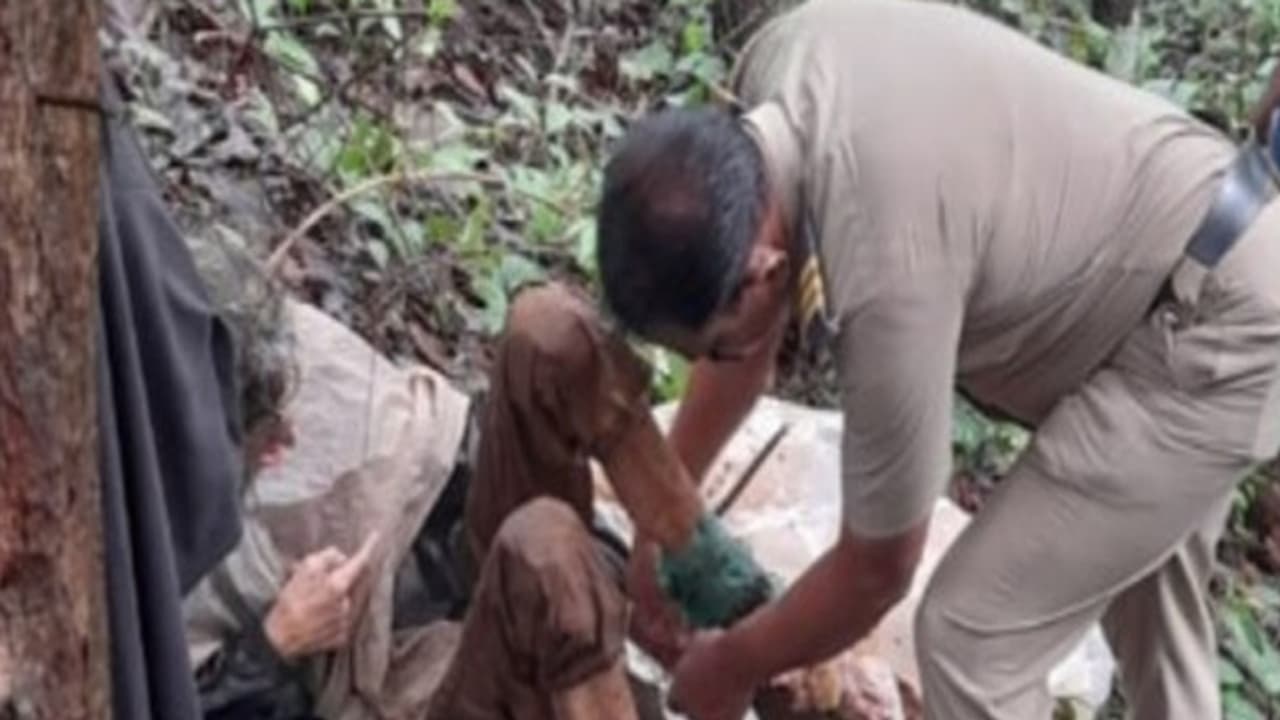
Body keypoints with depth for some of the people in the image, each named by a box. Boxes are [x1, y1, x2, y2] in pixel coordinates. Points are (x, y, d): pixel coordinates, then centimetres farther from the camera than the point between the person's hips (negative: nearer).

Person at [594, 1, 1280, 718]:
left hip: (1216, 336, -9)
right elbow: (744, 311, 7)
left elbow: (878, 571, -17)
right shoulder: (777, 65, -11)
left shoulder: (888, 276, -34)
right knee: (1140, 580, 29)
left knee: (974, 634, -6)